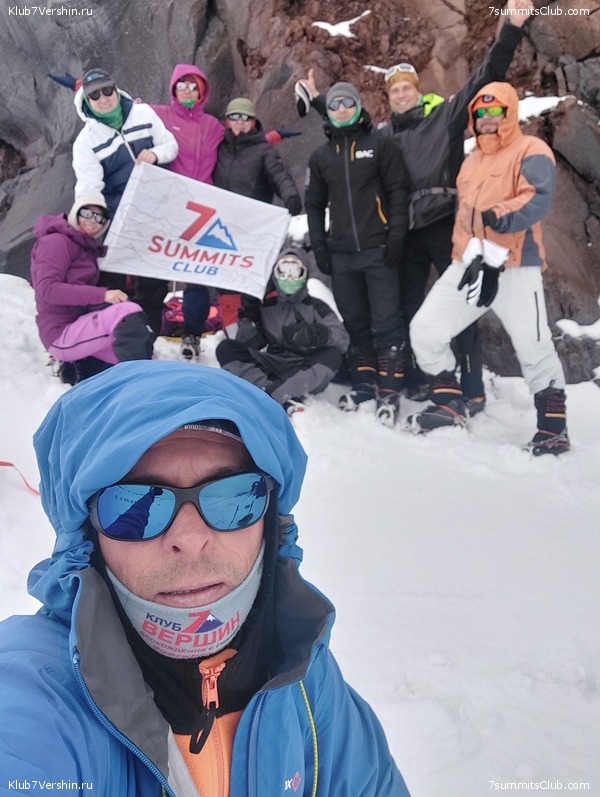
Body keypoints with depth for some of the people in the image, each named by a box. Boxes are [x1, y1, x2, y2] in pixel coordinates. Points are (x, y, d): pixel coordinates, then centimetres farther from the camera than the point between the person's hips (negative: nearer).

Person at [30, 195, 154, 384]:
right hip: (61, 334, -9)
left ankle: (81, 368, 7)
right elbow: (48, 289, -21)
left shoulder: (87, 248, 20)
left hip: (81, 325, 9)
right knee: (129, 311, -29)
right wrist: (102, 295, -28)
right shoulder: (56, 241, -7)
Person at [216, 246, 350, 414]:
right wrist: (249, 321, -10)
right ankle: (283, 399, -36)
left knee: (333, 355, -29)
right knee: (225, 348, -14)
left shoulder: (316, 306, 11)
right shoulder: (265, 307, 18)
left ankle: (270, 396, -43)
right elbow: (244, 343, 12)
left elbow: (343, 340, -3)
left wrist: (317, 334, -24)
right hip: (272, 370, 2)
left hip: (305, 371, -2)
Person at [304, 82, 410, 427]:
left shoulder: (380, 146, 4)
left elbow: (398, 192, -1)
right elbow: (315, 204, 18)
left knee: (386, 322, -7)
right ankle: (364, 384, 20)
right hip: (341, 253, 4)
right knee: (355, 322, 9)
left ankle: (389, 391, -2)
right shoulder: (321, 156, 15)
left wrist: (396, 236, -10)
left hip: (378, 250, -4)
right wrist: (319, 244, 7)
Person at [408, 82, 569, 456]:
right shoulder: (471, 162, 22)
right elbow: (465, 213, 9)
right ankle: (451, 402, 15)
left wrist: (502, 217, -30)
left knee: (534, 348, -10)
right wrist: (474, 253, -8)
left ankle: (553, 425, 8)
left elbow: (538, 200, -16)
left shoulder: (531, 151, 1)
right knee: (425, 330, 0)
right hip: (469, 264, 6)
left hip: (516, 267, -6)